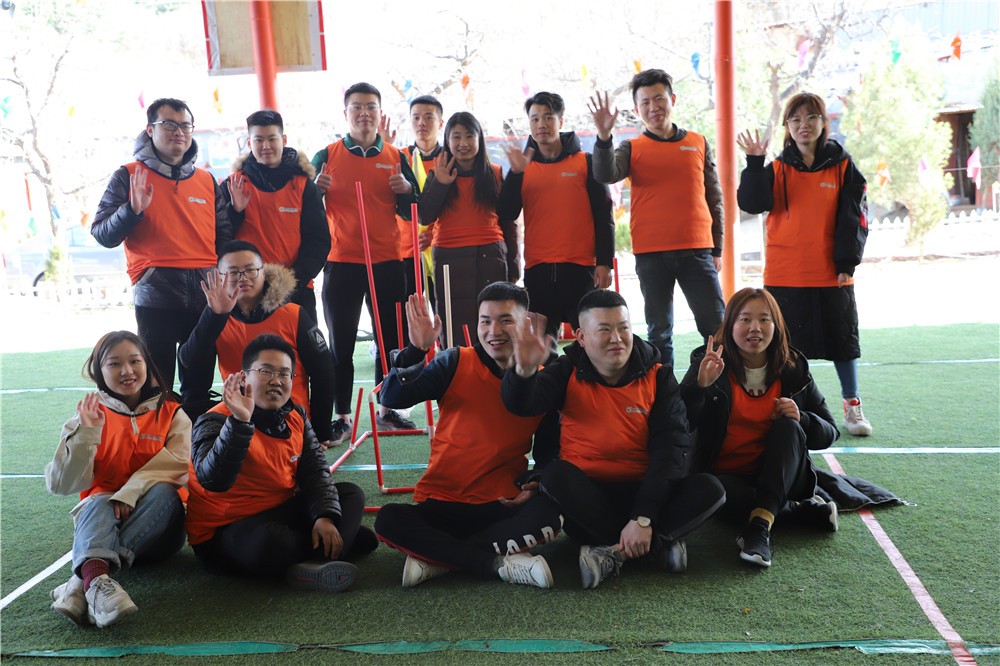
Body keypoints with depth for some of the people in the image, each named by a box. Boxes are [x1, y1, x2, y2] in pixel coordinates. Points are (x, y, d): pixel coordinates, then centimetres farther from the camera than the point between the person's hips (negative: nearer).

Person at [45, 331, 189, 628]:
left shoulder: (171, 413, 5)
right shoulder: (91, 416, 6)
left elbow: (176, 467, -10)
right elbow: (62, 484, -3)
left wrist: (128, 494, -25)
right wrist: (86, 433, -17)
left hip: (156, 525, 0)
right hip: (103, 516, 1)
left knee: (163, 492, -32)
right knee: (97, 503, -32)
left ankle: (82, 582, -44)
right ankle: (97, 577, -60)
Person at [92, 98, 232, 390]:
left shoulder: (207, 180, 15)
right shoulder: (129, 176, 5)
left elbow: (224, 236, 19)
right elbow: (101, 234, 0)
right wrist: (132, 210, -17)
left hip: (206, 294, 3)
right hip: (156, 296, -3)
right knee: (157, 387, -3)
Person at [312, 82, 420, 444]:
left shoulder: (396, 157, 9)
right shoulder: (326, 156, 3)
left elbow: (414, 213, 11)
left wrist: (406, 190, -9)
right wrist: (316, 190, -17)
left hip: (387, 263, 2)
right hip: (341, 264, -2)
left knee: (390, 339, 8)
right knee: (341, 344, 1)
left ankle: (386, 411, 22)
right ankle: (343, 417, 11)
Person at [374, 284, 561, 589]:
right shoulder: (456, 364, -3)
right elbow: (393, 398, -13)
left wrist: (535, 484, -11)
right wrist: (416, 349, -26)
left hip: (503, 506, 1)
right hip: (441, 503, 0)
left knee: (546, 514, -31)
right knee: (389, 521, -28)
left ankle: (436, 555, -19)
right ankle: (498, 563, -24)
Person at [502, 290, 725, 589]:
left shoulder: (657, 376, -2)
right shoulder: (569, 372, -2)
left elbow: (671, 446, -12)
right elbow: (521, 404, -20)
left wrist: (643, 518, -23)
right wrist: (524, 370, -45)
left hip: (642, 491, 1)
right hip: (586, 496, 0)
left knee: (709, 489, -23)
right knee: (556, 474, -32)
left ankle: (611, 552, -26)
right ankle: (656, 546, -25)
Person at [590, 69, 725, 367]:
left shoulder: (698, 143, 11)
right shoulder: (632, 148, 7)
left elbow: (714, 198, 14)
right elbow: (605, 174, -13)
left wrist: (717, 248, 10)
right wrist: (604, 136, -27)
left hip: (697, 250, 1)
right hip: (651, 254, -1)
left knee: (717, 327, 0)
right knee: (659, 331, 6)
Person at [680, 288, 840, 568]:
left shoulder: (793, 370, 3)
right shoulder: (710, 364, -5)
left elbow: (829, 433, 6)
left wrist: (801, 420, -16)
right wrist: (699, 385, -32)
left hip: (779, 477, 2)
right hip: (727, 475, -2)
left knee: (788, 426, -27)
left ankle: (760, 524, -37)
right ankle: (802, 507, -16)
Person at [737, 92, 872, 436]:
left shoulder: (843, 166, 3)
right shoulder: (777, 169, 5)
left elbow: (854, 217, 1)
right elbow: (750, 203, -11)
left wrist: (847, 262, -6)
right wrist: (754, 163, -20)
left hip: (832, 275, 0)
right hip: (784, 276, 0)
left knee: (842, 339, 9)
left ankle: (852, 406, 23)